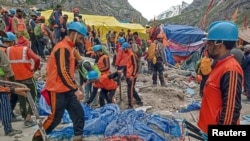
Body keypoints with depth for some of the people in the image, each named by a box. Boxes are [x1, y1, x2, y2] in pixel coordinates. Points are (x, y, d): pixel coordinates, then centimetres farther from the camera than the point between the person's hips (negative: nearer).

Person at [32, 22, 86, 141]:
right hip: (58, 90, -9)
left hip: (67, 89, 9)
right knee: (55, 118, 4)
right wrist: (76, 89, -25)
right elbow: (63, 72, -27)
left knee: (78, 113, 8)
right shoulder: (63, 48, -19)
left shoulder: (68, 47, 13)